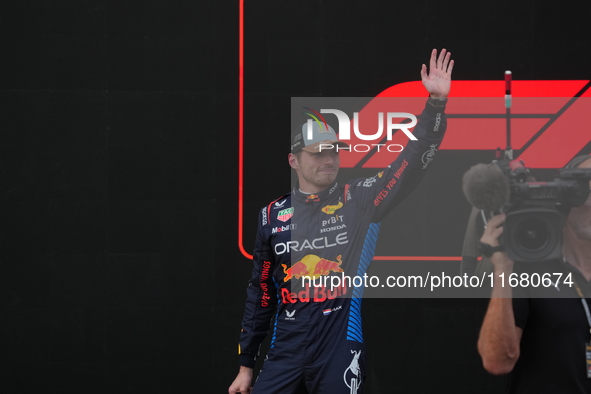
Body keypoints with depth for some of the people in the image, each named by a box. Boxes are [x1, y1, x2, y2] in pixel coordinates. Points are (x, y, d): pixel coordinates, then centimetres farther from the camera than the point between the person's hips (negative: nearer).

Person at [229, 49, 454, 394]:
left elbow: (411, 164, -10)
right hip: (285, 352, 2)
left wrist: (436, 102, -21)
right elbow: (261, 291, 14)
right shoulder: (273, 215, 8)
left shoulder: (359, 201, 2)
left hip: (340, 350, -2)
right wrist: (246, 365, 13)